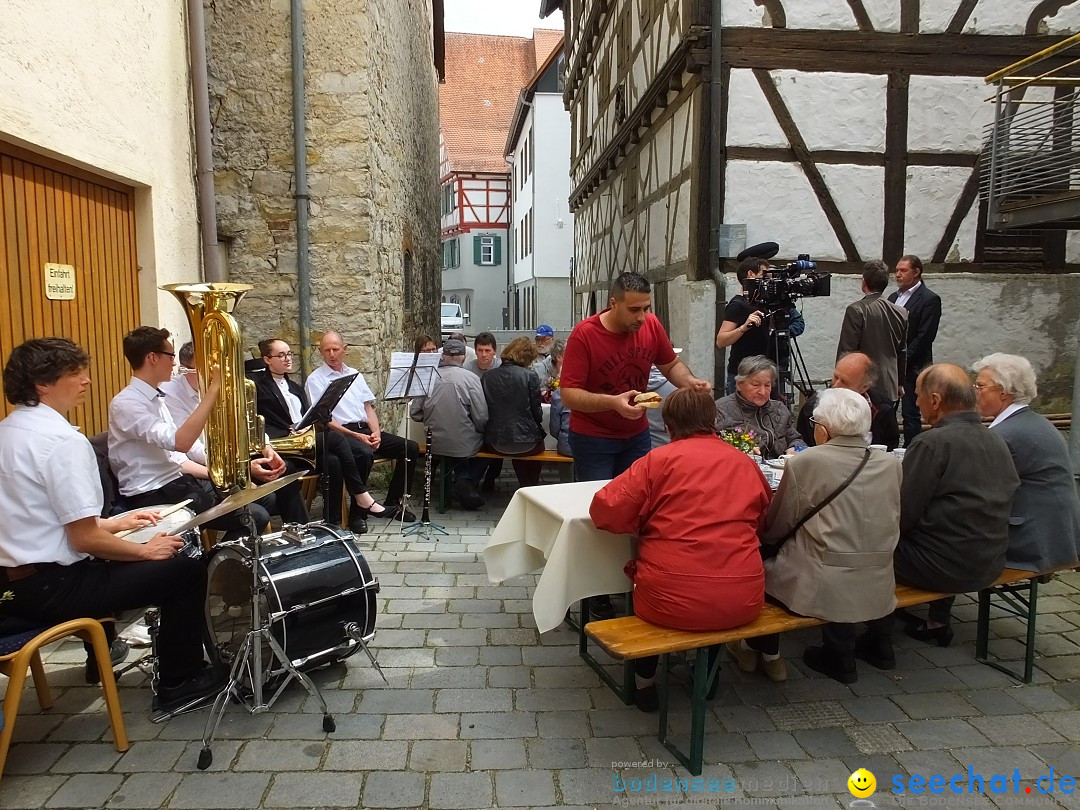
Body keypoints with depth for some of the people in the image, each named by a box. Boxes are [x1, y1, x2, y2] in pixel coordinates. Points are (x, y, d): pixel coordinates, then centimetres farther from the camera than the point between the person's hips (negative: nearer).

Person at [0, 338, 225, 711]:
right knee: (186, 569, -1)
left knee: (105, 560, 36)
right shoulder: (63, 440, -22)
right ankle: (180, 682, 12)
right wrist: (146, 549, -8)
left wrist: (115, 523, 20)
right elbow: (85, 540, -23)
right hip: (52, 587, -10)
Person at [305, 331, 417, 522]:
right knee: (364, 453, -38)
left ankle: (392, 503, -1)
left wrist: (376, 433, -4)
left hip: (366, 429, 7)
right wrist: (356, 436, -16)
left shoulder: (355, 374, 19)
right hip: (339, 434, -6)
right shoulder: (315, 380, 0)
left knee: (410, 448, -9)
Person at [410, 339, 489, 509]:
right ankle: (467, 482, 5)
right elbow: (481, 418, -12)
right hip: (464, 445, -4)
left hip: (435, 444, 4)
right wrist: (481, 431, 9)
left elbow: (415, 413, 2)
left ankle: (462, 478, 13)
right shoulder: (471, 378, -11)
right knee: (485, 441, 24)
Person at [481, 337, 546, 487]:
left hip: (495, 445, 3)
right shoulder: (529, 376, -10)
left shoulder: (486, 377, 0)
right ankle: (531, 487, 36)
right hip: (525, 444, -3)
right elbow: (537, 414, -6)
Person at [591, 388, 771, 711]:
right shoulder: (746, 463, 6)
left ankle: (644, 683, 37)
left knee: (644, 573, 31)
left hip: (670, 602, -3)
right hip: (742, 603, 3)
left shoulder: (659, 459, -5)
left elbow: (606, 511, -6)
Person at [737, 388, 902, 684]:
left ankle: (765, 651, 36)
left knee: (762, 564, 20)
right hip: (877, 590, 5)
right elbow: (891, 525, 15)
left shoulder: (804, 462, -13)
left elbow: (773, 530, -3)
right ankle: (840, 655, 33)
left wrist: (765, 535, 20)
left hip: (821, 589, -5)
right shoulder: (891, 464, 0)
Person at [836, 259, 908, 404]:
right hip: (889, 388, 6)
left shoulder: (856, 310, -12)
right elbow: (902, 353, 15)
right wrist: (900, 383, 26)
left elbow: (845, 350, -11)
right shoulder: (900, 313, 7)